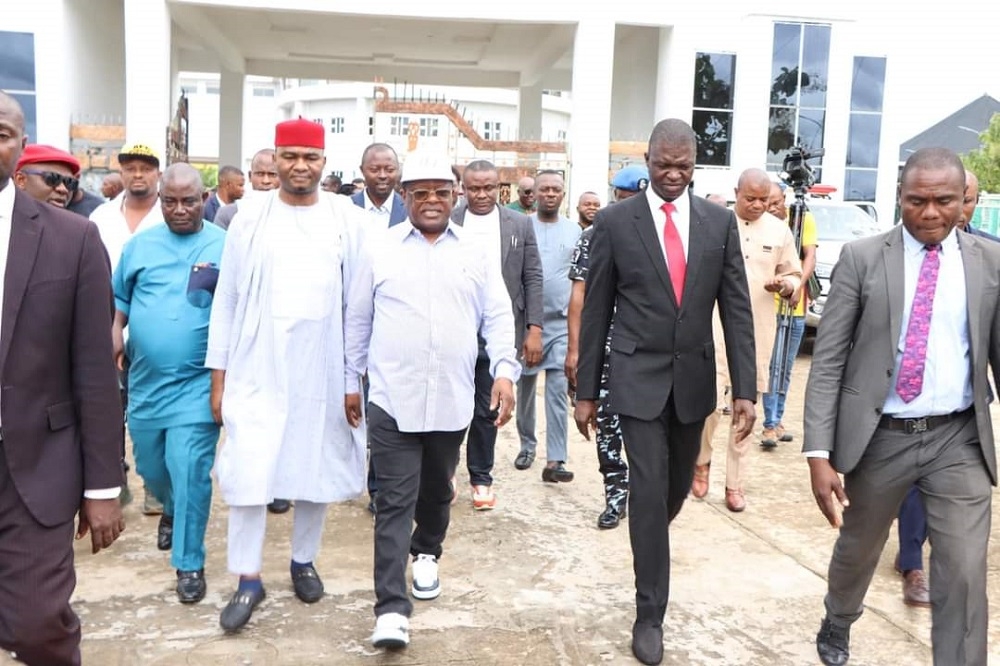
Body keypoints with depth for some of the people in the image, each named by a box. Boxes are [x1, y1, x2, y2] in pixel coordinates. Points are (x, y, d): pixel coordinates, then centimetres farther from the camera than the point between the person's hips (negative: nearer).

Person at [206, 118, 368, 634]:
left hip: (323, 367, 0)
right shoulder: (250, 217, 1)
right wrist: (218, 374, 2)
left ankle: (303, 560, 31)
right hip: (258, 365, 0)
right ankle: (248, 579, 12)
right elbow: (226, 298, 3)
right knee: (248, 470, -3)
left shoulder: (349, 220, -1)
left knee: (317, 467, 12)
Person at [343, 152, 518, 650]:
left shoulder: (476, 252, 5)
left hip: (452, 400, 2)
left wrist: (505, 372, -11)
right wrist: (351, 381, 9)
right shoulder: (380, 248, 2)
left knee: (436, 491, 19)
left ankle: (426, 554, 45)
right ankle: (392, 608, 0)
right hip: (391, 399, -2)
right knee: (394, 502, -3)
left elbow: (498, 317, 3)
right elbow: (358, 320, 8)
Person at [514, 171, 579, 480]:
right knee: (525, 387, 12)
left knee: (558, 390, -6)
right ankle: (527, 445, 29)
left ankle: (555, 460, -5)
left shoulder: (574, 231, 6)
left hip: (562, 322, 0)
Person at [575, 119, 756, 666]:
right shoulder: (614, 221, -5)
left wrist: (745, 389, -5)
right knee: (648, 490, -4)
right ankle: (650, 613, 9)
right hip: (638, 378, -3)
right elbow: (596, 311, -2)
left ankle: (650, 541, 49)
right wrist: (586, 391, -1)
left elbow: (736, 308, 1)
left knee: (677, 487, 17)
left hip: (694, 378, 3)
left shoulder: (719, 221, 2)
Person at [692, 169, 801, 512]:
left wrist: (785, 286, -11)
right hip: (717, 325, -3)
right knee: (711, 401, -12)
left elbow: (794, 276, 12)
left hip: (758, 330, 3)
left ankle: (735, 483, 20)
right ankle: (702, 460, 17)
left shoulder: (780, 231, 5)